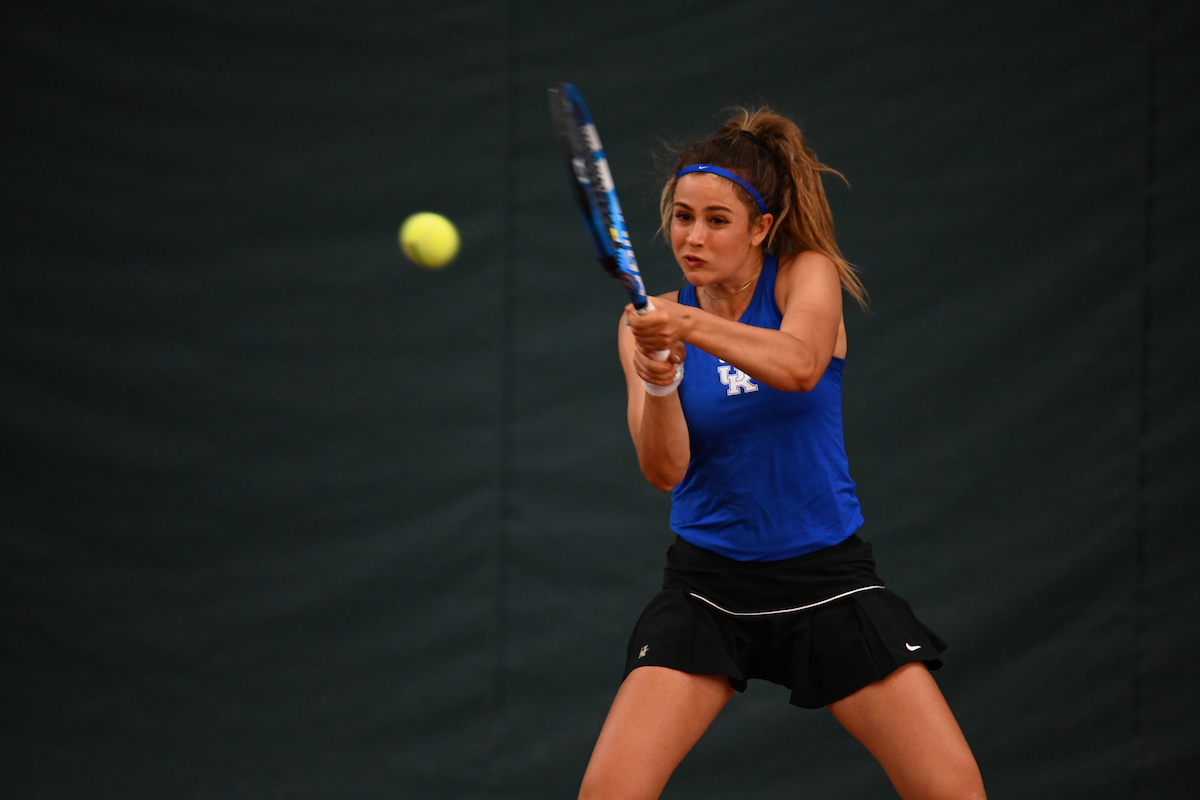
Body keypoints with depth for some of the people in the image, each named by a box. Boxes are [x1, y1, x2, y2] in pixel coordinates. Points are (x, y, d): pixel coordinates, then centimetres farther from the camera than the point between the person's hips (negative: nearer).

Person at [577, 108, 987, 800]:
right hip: (708, 583, 1)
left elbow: (799, 365, -29)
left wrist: (691, 327, -44)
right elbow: (665, 471, -12)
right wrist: (658, 383, -32)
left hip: (828, 578, -1)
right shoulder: (650, 320, -1)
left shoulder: (808, 275, -6)